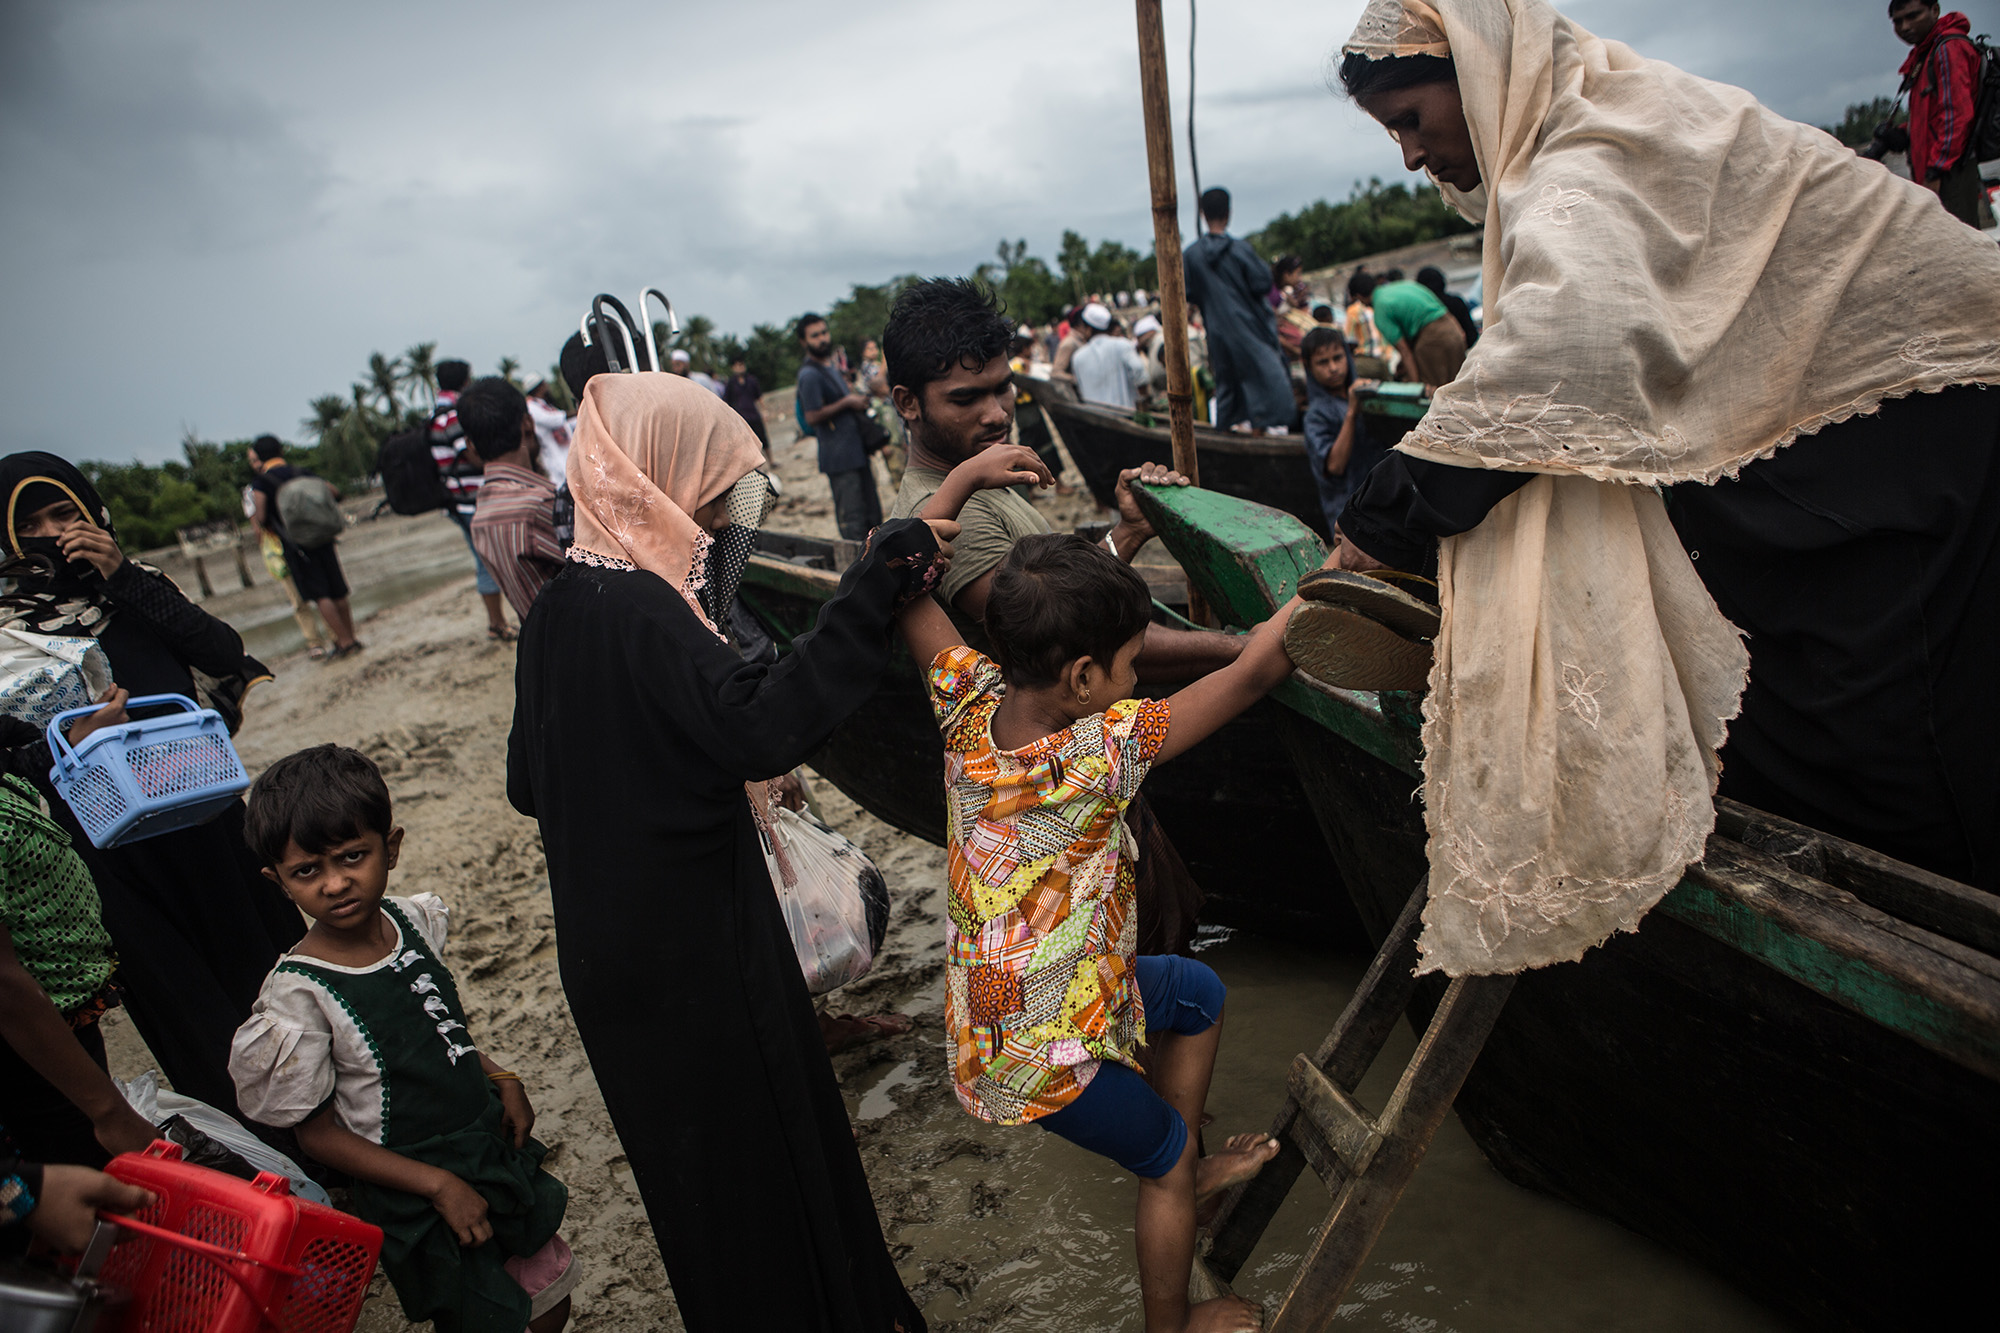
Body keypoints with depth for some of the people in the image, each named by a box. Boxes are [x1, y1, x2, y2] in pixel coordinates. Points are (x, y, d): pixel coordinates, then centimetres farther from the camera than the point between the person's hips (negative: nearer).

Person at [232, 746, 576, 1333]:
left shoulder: (413, 920, -6)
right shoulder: (298, 993, -22)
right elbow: (317, 1132, -15)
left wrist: (502, 1080, -3)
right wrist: (437, 1184, -17)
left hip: (495, 1147, 5)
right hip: (414, 1198, -5)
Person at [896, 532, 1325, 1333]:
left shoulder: (969, 702, -14)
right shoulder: (1103, 751, -31)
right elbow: (1251, 674, -25)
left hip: (987, 1011, 7)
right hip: (1041, 1055, -7)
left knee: (1198, 992, 24)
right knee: (1166, 1161, 19)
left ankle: (1191, 1170, 42)